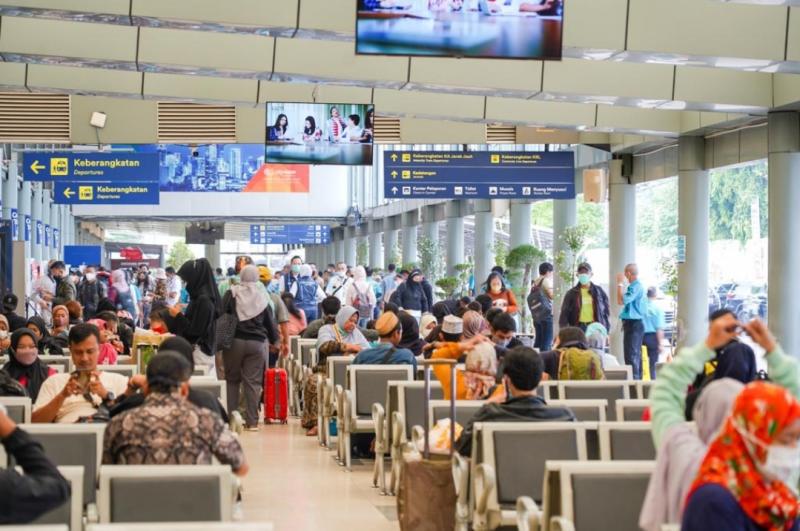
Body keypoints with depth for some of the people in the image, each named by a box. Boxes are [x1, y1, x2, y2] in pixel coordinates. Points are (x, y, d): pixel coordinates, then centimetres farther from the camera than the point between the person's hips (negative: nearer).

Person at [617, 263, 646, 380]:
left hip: (633, 324, -11)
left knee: (631, 355, -11)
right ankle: (637, 379, 21)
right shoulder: (638, 285, 16)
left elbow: (621, 301, -23)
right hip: (636, 323, 11)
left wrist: (620, 284, -17)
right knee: (636, 355, 15)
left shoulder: (635, 287, -17)